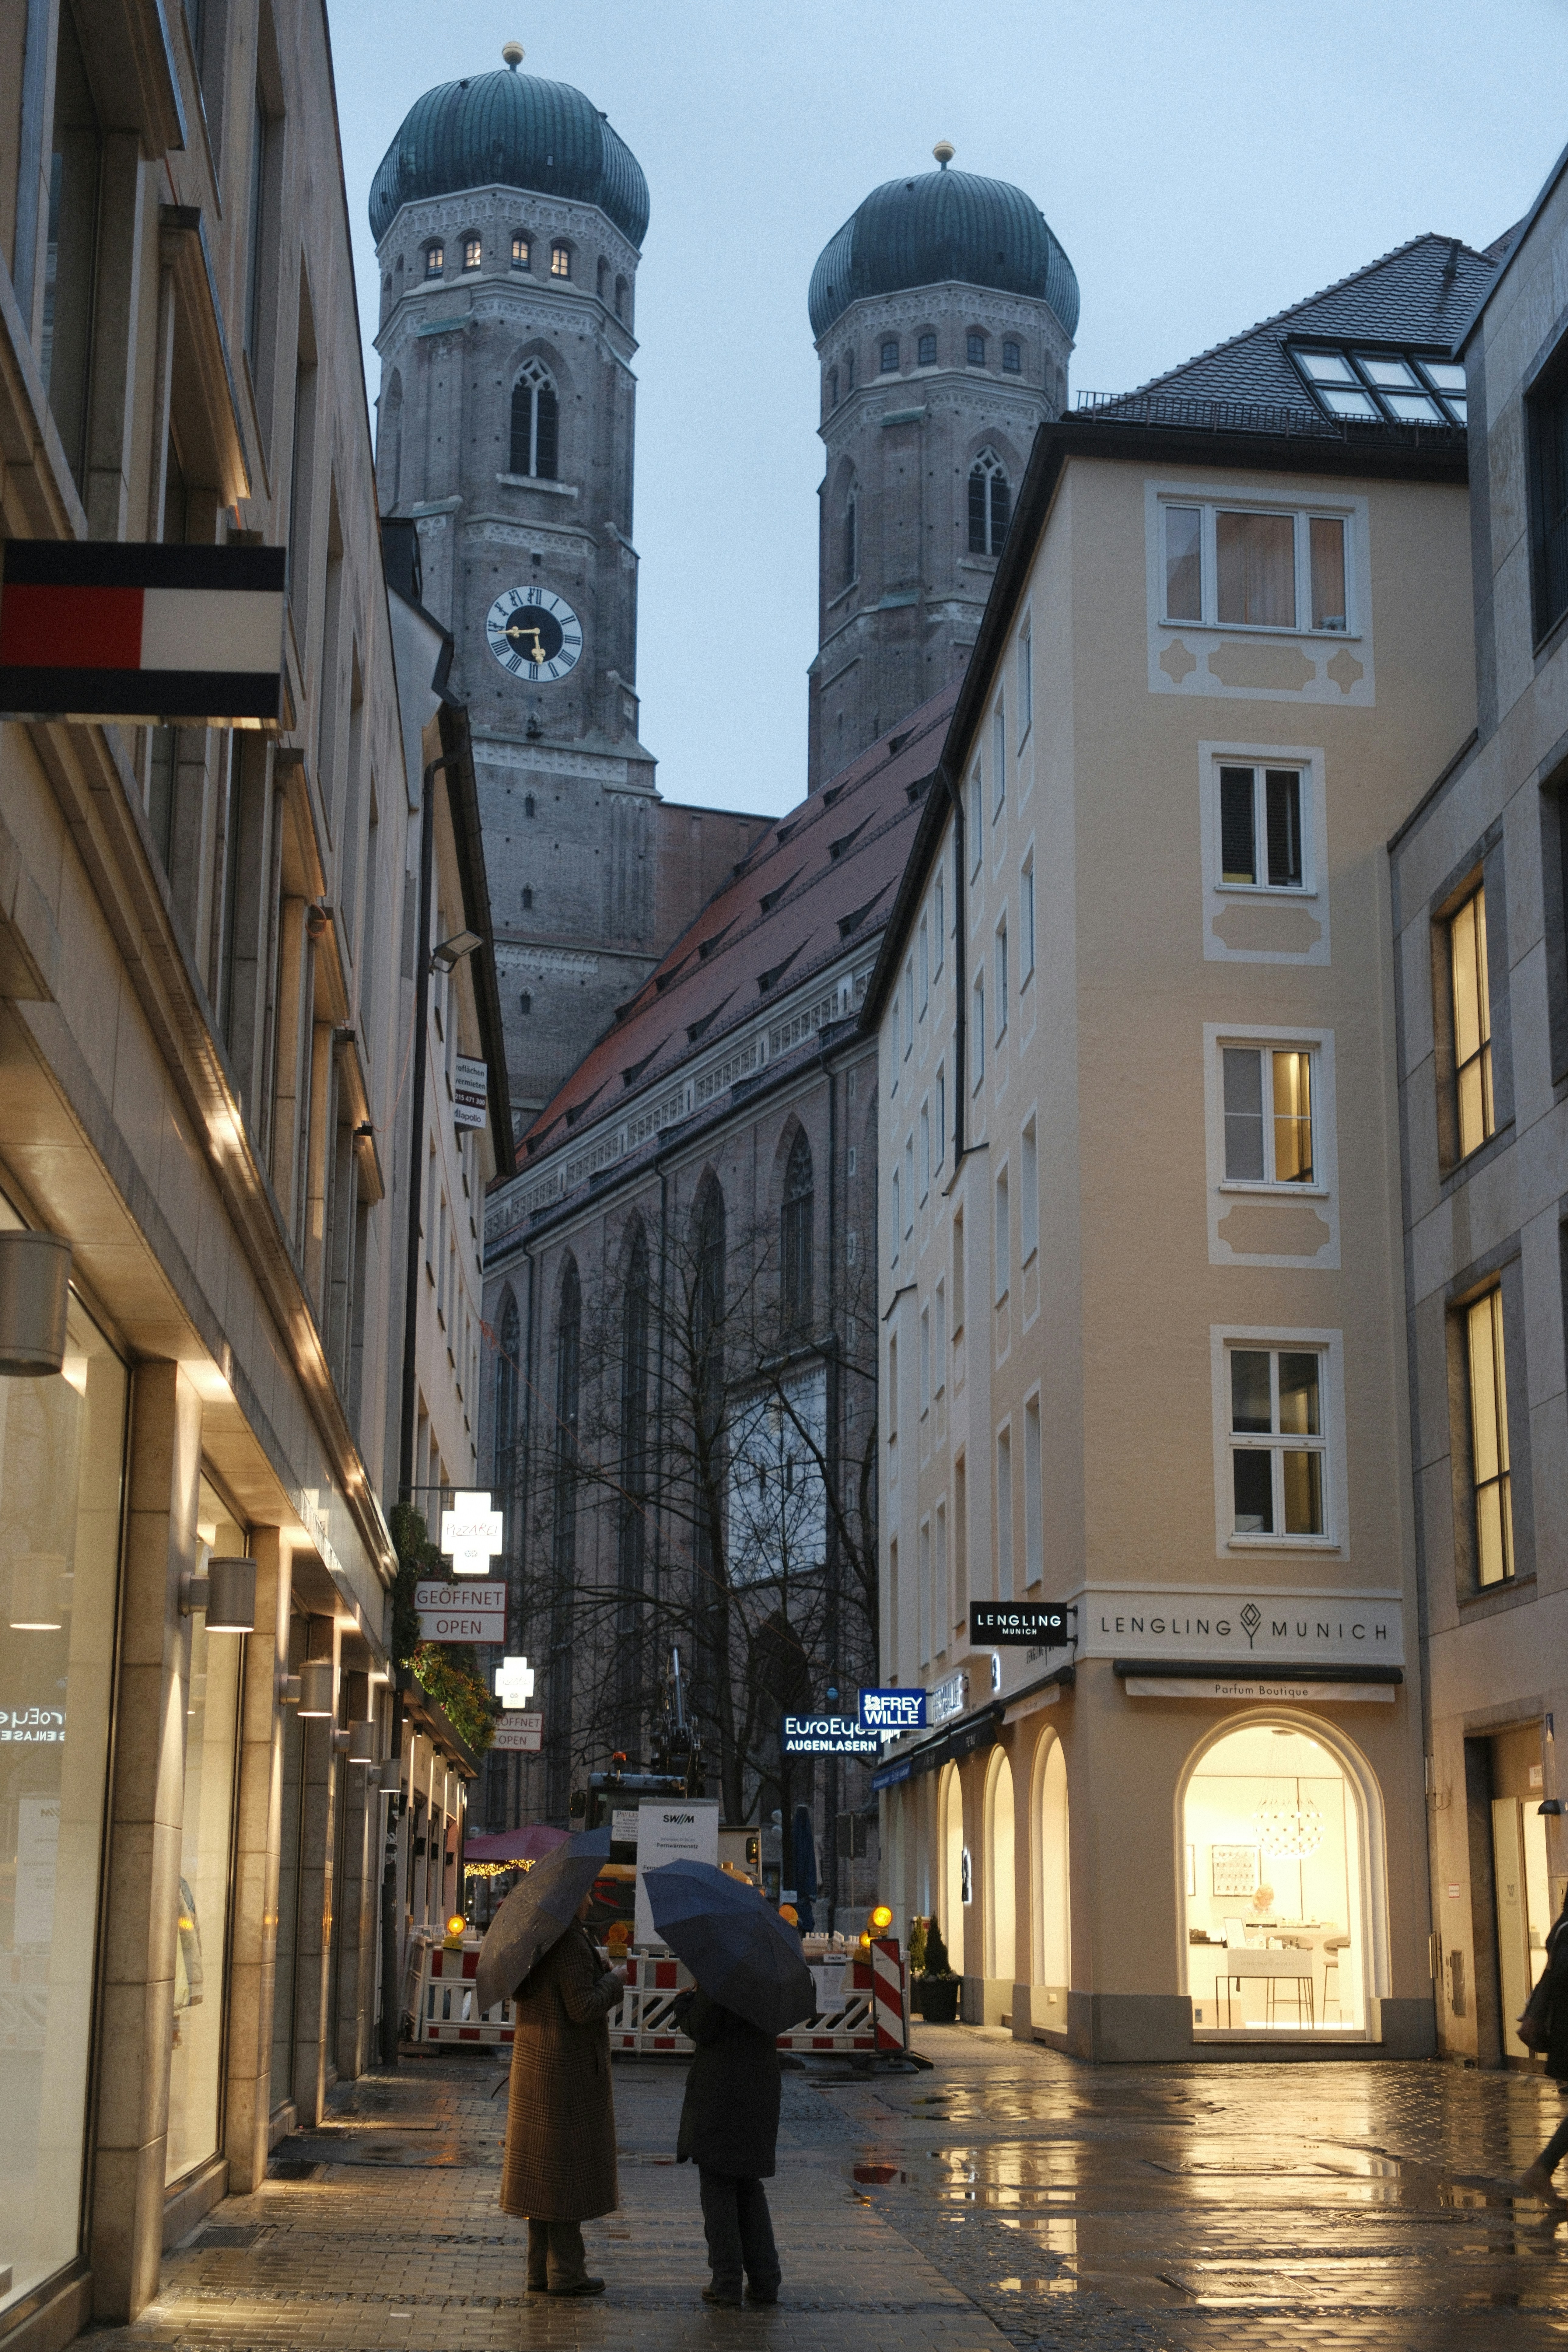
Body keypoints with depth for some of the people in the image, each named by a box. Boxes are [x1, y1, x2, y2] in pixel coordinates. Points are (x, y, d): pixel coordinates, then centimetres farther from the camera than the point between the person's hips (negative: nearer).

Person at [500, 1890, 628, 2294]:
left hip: (533, 2062, 9)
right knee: (566, 2170, -2)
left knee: (542, 2171, 14)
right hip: (569, 2069, -9)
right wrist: (613, 1981, -9)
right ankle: (565, 2274, 4)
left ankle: (541, 2272, 20)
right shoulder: (573, 1945, -19)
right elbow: (582, 2008, -24)